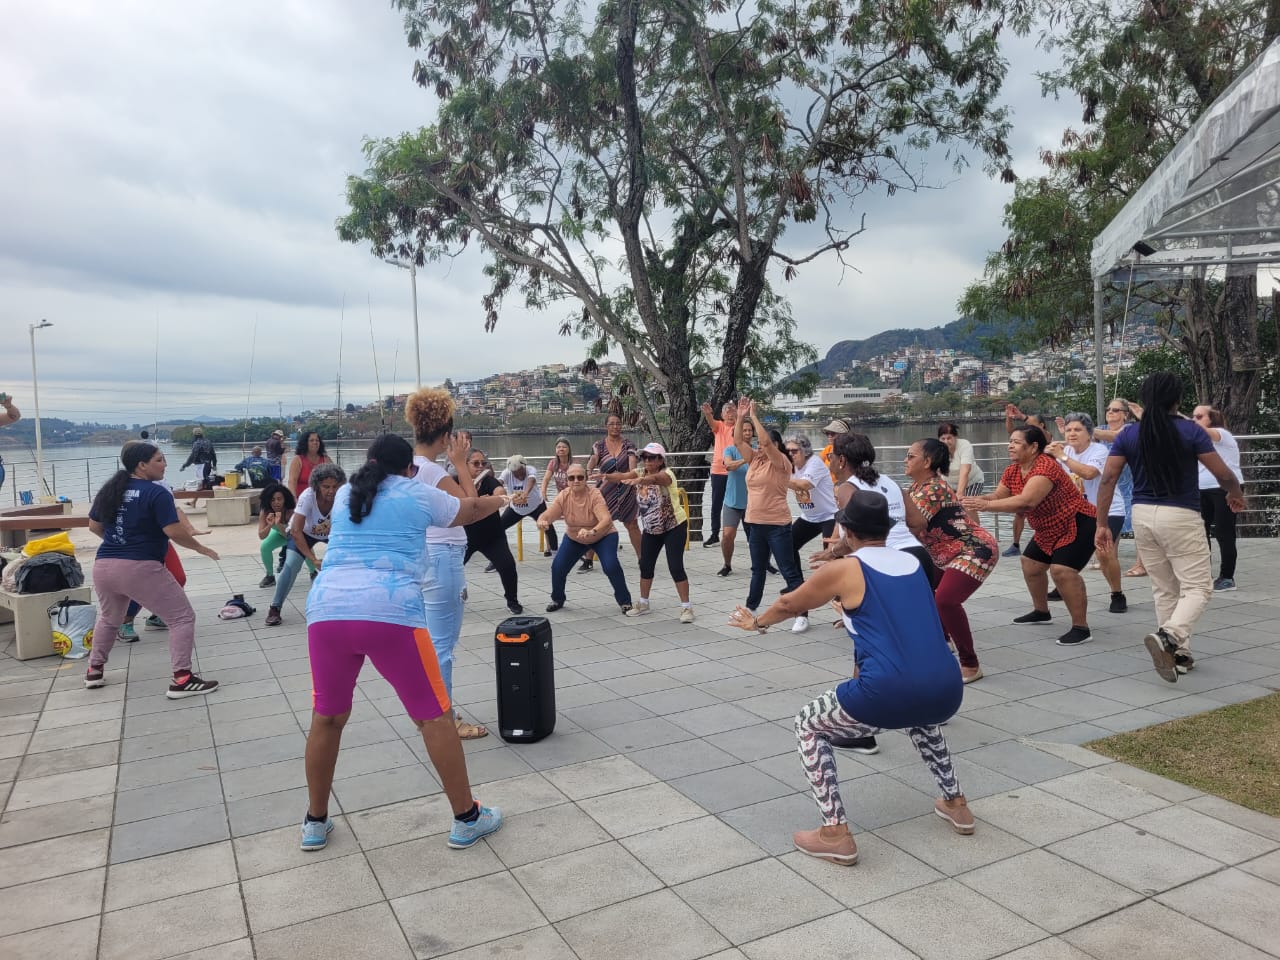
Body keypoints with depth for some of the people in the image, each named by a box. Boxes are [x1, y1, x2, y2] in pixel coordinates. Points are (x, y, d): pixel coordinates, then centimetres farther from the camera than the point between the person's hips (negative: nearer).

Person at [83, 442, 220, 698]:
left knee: (109, 618, 34)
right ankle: (182, 680, -6)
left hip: (104, 566, 8)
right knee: (182, 618, 1)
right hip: (140, 569, -7)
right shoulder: (157, 493, -11)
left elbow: (94, 526, 19)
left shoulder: (109, 489, 11)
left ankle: (94, 670, 44)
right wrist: (200, 548, -2)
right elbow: (174, 532, -17)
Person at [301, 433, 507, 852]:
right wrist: (498, 500, 53)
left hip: (327, 611, 4)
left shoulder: (344, 496, 23)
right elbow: (470, 510, 32)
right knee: (434, 715, 7)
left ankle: (315, 823, 31)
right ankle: (467, 818, 16)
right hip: (391, 613, -4)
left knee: (327, 716, 20)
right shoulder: (420, 495, 14)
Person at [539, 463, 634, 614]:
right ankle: (557, 600, 22)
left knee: (611, 566, -23)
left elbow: (607, 520, -44)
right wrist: (542, 522, -52)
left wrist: (592, 531, -64)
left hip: (603, 536, -4)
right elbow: (546, 515, -26)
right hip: (574, 539, 4)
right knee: (557, 567, -6)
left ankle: (624, 601, 0)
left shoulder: (595, 495, -31)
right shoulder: (563, 497, -20)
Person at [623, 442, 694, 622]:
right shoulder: (640, 473, -2)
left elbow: (654, 478, -45)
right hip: (651, 529, 6)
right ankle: (643, 603, 27)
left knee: (676, 567, -10)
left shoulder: (666, 474, -23)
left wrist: (639, 480, -64)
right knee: (645, 565, 9)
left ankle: (686, 607, 1)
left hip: (674, 527, -6)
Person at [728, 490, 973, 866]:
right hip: (947, 694, 6)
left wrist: (757, 621, 41)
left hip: (888, 695, -6)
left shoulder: (842, 571, 3)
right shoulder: (913, 563, 17)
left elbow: (789, 604, 21)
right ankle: (955, 803, 41)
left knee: (808, 725, 18)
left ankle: (835, 834, 11)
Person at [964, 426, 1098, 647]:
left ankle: (1081, 628, -16)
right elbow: (997, 496, -5)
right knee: (1030, 564, 16)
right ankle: (1041, 611, 38)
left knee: (1062, 570, -25)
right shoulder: (1012, 471, -1)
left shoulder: (1045, 467, -30)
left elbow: (1025, 501, -42)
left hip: (1079, 524, -10)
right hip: (1050, 529, 10)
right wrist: (976, 500, -26)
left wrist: (985, 505, -46)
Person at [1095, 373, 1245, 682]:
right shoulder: (1191, 430, -7)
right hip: (1180, 517, -4)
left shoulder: (1128, 434, 2)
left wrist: (1101, 524, 1)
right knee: (1198, 588, 1)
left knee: (1164, 590, 15)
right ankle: (1166, 637, -22)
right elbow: (1223, 474, -2)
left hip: (1143, 515, 5)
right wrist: (1236, 494, 20)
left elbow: (1108, 478, -3)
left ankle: (1180, 653, 21)